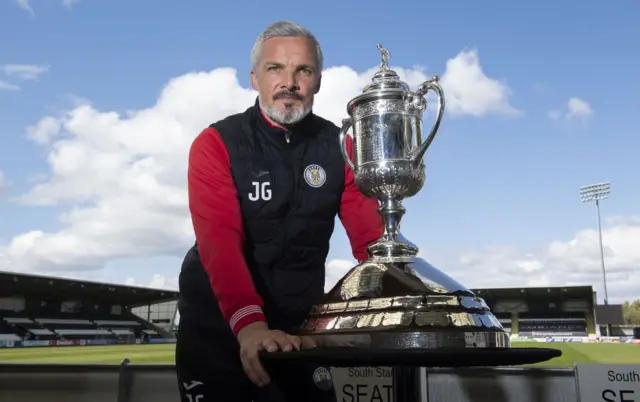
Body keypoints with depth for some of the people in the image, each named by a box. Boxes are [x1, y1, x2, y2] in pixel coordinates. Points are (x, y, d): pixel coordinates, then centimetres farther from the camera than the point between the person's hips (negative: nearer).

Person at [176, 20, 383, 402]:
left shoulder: (339, 147, -4)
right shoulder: (216, 144, -13)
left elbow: (370, 237, -11)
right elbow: (220, 241, -27)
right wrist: (249, 324, -42)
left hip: (298, 320, 3)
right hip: (218, 321, -2)